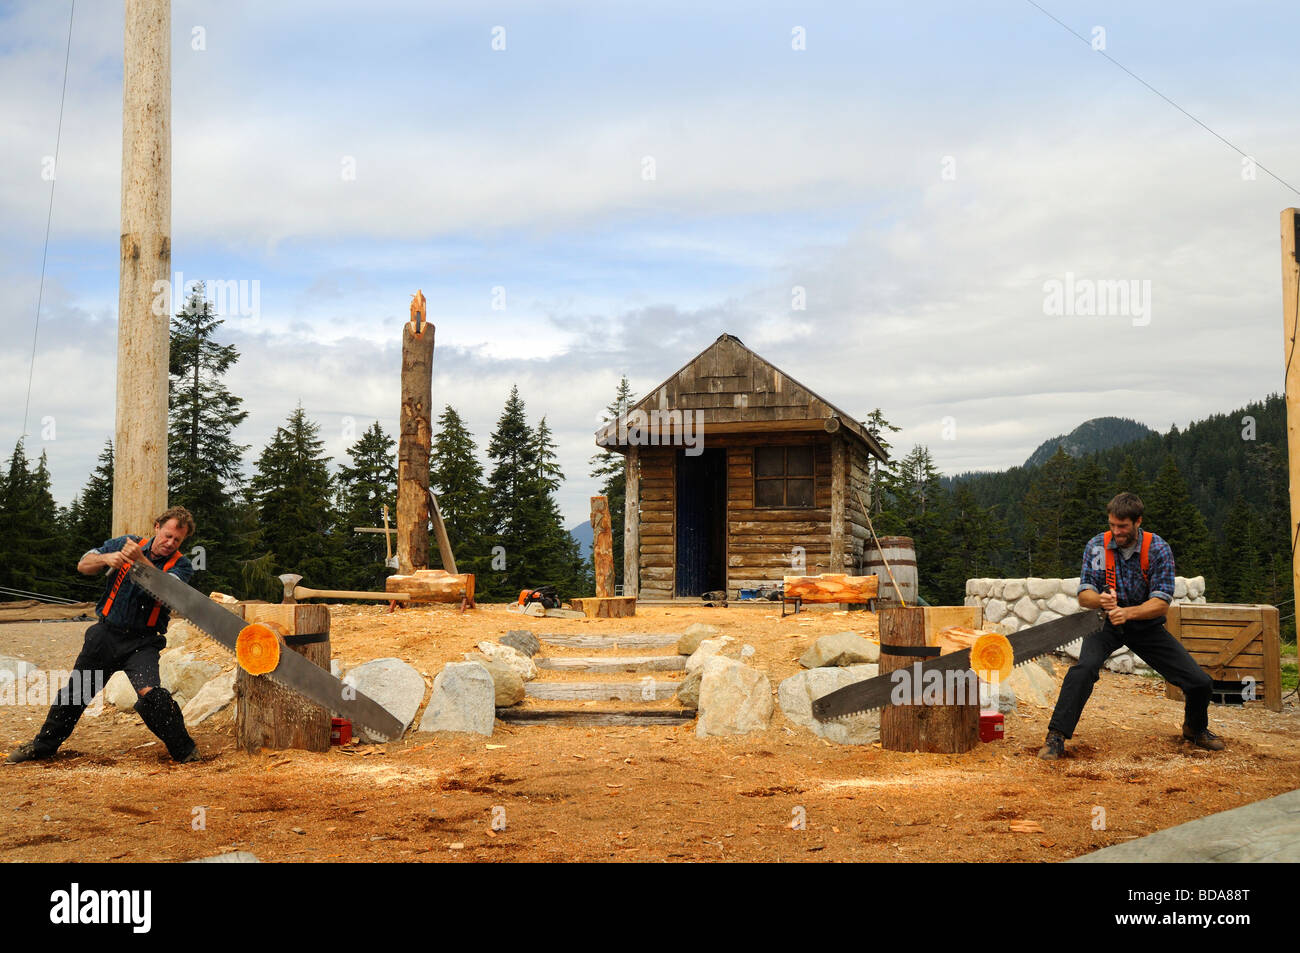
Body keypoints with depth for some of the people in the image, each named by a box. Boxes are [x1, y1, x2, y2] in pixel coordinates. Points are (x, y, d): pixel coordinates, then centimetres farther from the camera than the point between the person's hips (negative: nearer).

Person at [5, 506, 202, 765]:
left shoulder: (180, 565, -5)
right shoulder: (125, 543, 3)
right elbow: (83, 565, -1)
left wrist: (139, 560, -35)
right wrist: (106, 558, -22)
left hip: (141, 643, -4)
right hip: (106, 634, 4)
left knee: (149, 693, -26)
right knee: (74, 692, 15)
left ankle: (185, 750, -13)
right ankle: (43, 746, 35)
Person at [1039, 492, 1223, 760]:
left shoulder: (1158, 549, -13)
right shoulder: (1097, 546, -10)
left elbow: (1161, 603, -19)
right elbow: (1084, 595, -11)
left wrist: (1128, 612, -36)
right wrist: (1100, 600, -34)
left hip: (1147, 624, 1)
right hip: (1106, 622, -1)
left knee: (1200, 683, -5)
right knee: (1085, 667, -32)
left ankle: (1195, 729, 28)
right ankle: (1056, 737, -29)